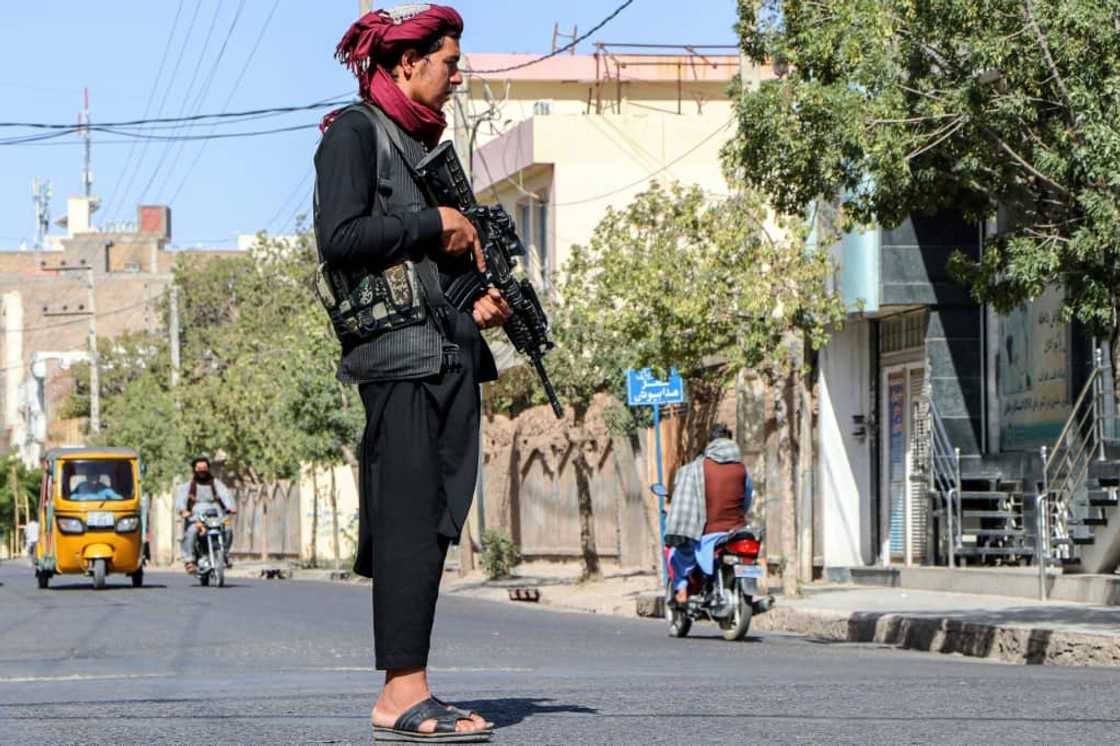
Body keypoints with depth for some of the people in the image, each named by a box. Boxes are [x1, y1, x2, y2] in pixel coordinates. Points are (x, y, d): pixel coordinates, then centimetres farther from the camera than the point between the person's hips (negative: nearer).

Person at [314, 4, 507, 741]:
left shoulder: (423, 142, 24)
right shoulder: (354, 132, -2)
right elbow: (340, 238, -15)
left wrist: (478, 304, 12)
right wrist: (435, 226, -8)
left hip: (451, 350, 9)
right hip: (399, 350, -9)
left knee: (433, 524, 4)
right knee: (412, 520, -12)